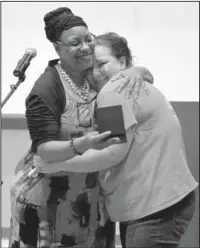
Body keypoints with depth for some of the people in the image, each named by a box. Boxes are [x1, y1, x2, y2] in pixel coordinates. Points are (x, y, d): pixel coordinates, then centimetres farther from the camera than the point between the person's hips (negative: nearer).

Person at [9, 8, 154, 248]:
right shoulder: (46, 89, -17)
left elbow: (148, 75, 10)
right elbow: (44, 149, -21)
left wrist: (135, 72, -14)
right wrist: (81, 144, -39)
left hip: (92, 192, 5)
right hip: (47, 196, -5)